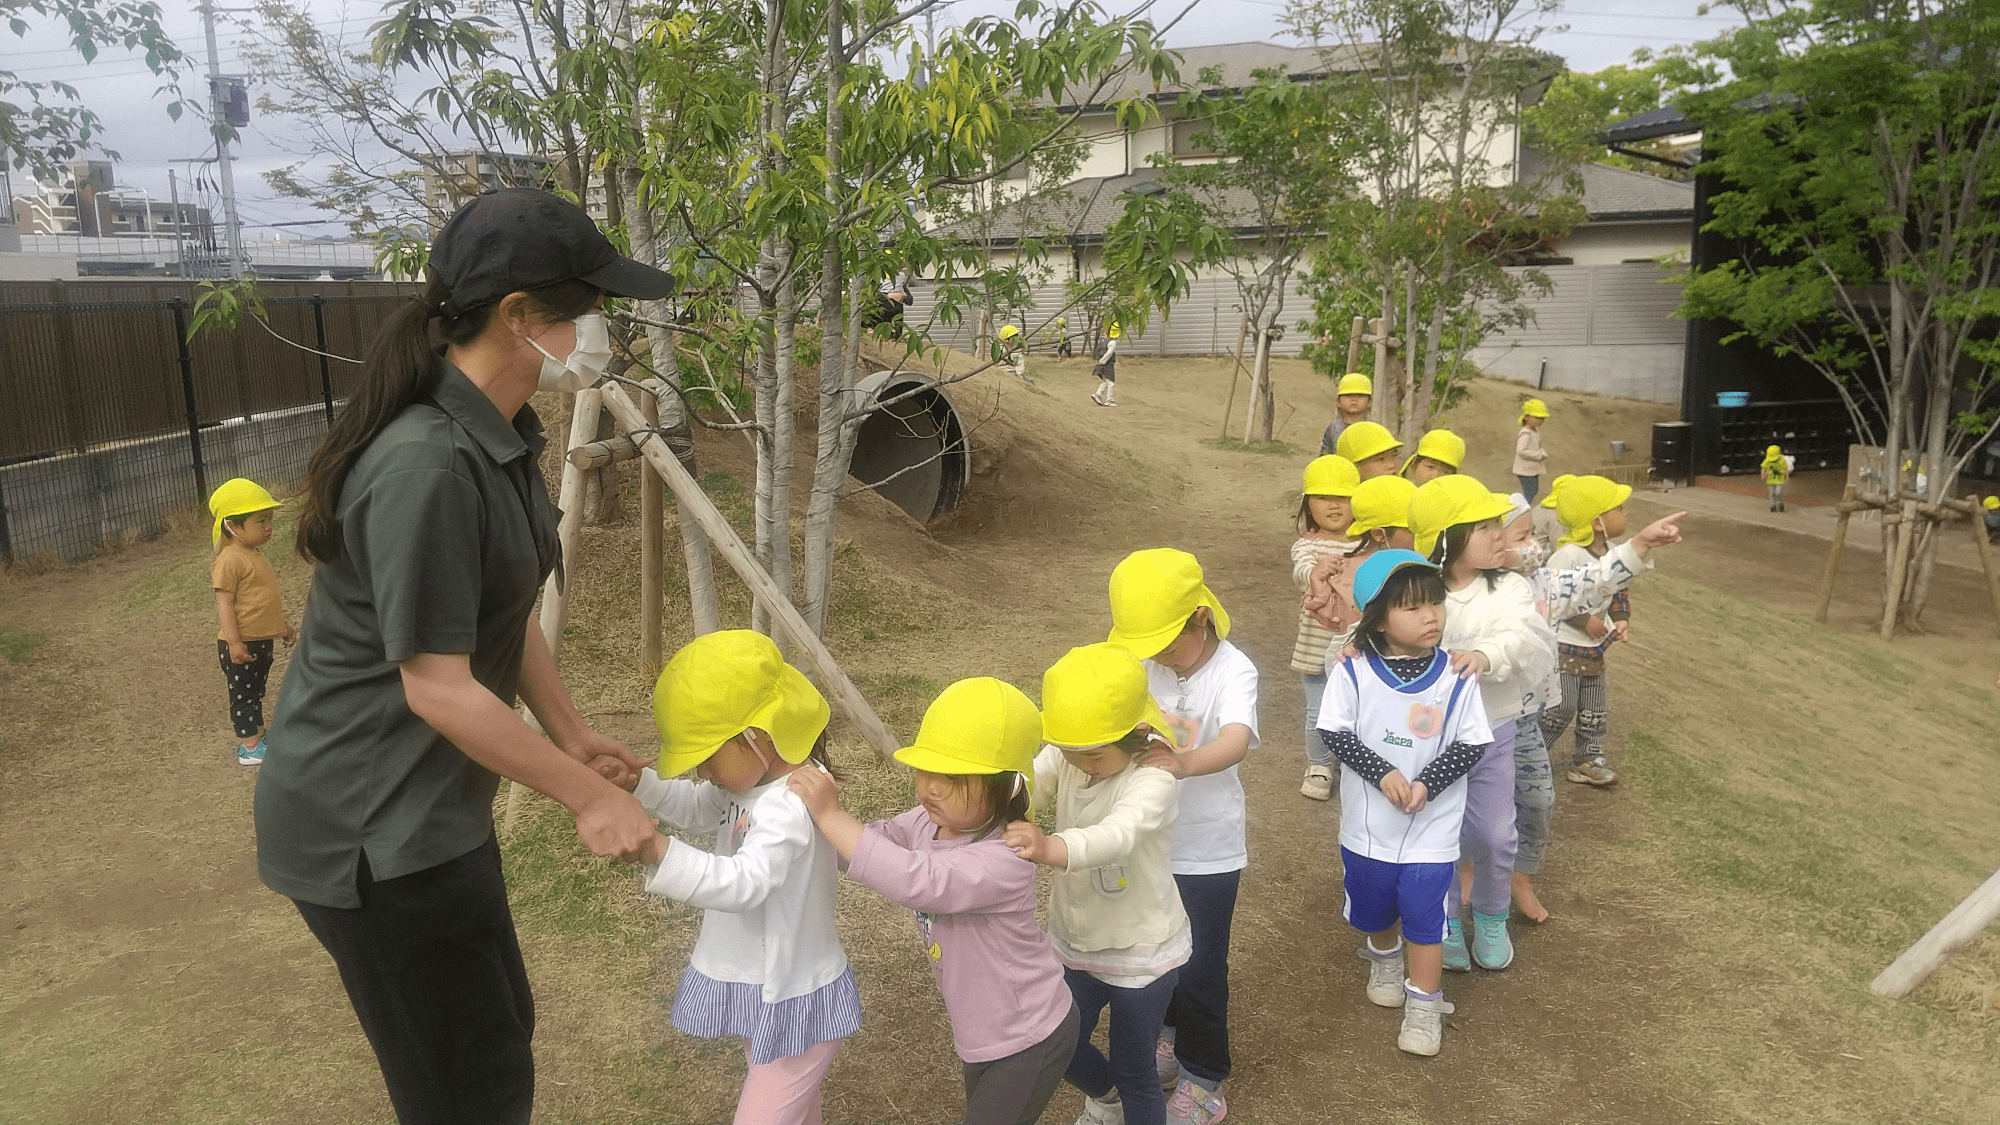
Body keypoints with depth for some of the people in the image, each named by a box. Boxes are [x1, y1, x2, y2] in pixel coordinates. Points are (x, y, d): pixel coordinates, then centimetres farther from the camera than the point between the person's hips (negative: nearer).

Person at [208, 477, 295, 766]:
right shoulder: (230, 560, -18)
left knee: (255, 691, 19)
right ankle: (249, 747, 5)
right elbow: (224, 603, -21)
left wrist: (283, 625, 28)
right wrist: (234, 642, -25)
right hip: (240, 644, -9)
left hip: (261, 640, 9)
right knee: (243, 694, 0)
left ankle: (257, 736, 31)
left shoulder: (256, 556, 11)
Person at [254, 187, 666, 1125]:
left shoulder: (501, 434, 2)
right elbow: (438, 688, -24)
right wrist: (589, 797, -16)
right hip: (371, 823, -9)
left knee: (499, 1028, 24)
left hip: (429, 800, 9)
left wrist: (572, 737, 12)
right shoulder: (428, 464, -28)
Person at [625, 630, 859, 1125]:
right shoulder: (750, 779, 0)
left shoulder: (791, 804, -30)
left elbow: (744, 882, -42)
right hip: (762, 988, 10)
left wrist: (654, 849, -52)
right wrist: (637, 781, 0)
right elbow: (695, 809, 17)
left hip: (794, 1003, -10)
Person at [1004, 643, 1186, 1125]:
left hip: (1140, 951, -6)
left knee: (1134, 1070, 11)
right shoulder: (1064, 757, -11)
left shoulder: (1151, 781, -30)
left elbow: (1117, 835, -49)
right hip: (1074, 938, 6)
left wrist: (1051, 848, -69)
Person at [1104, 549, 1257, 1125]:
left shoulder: (1233, 672, -22)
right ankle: (1172, 1033, 49)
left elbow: (1236, 741, -40)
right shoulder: (1143, 662, -6)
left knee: (1200, 969, 6)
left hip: (1207, 850, -5)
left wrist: (1187, 763, -61)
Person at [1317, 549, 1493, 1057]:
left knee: (1423, 915, 4)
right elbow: (1337, 733, -11)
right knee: (1374, 906, 22)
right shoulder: (1354, 673, -13)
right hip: (1368, 823, 2)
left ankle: (1424, 1007, 24)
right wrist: (1383, 774, -22)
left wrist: (1427, 783, -21)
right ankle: (1385, 957, 54)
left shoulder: (1455, 677, -13)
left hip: (1432, 827, -1)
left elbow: (1472, 744, -9)